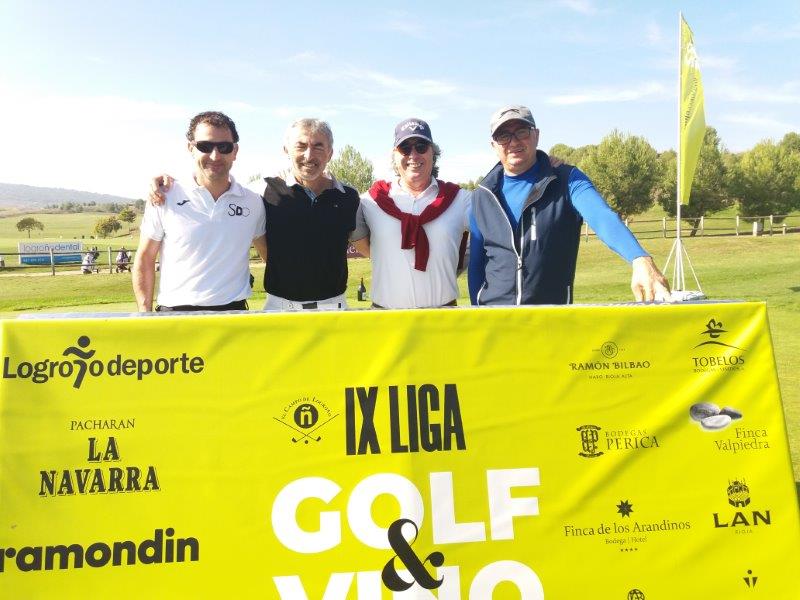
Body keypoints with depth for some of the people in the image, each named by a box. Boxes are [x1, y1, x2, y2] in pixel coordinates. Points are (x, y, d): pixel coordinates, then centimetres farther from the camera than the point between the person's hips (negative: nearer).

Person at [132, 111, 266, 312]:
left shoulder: (253, 203, 4)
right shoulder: (165, 198, -2)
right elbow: (144, 260, 4)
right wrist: (145, 316, -2)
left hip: (234, 310, 2)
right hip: (174, 311, -2)